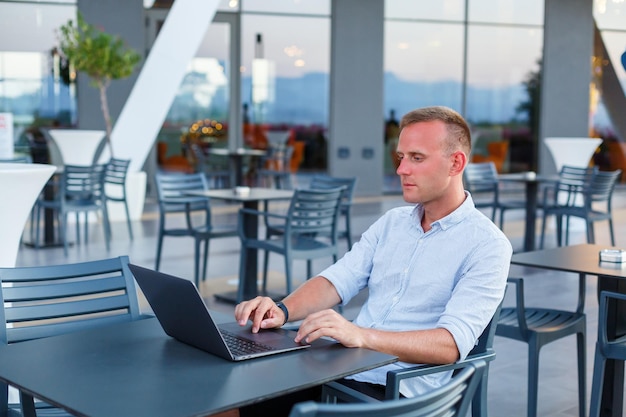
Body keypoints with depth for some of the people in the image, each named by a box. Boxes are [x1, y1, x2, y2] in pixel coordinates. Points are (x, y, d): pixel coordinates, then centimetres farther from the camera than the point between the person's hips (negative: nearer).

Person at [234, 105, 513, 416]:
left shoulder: (487, 245, -6)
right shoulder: (392, 222, 15)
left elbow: (452, 343, -17)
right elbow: (337, 281, 8)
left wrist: (361, 335, -30)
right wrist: (282, 311, -13)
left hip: (398, 390, -5)